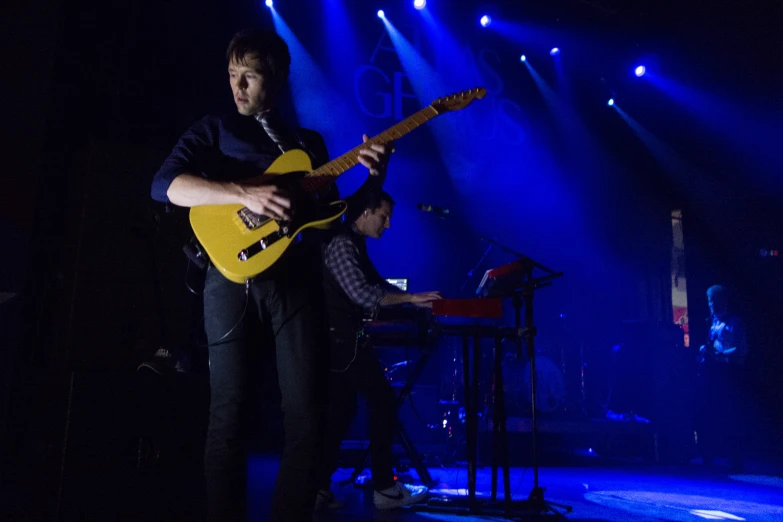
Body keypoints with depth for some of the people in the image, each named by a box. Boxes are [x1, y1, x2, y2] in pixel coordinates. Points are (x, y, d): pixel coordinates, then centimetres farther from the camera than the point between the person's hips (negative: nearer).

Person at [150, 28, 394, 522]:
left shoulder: (310, 142, 20)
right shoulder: (213, 130, 11)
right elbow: (165, 184, -7)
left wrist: (374, 178, -2)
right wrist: (245, 193, -20)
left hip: (296, 279, 2)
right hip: (234, 276, -2)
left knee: (306, 415, -1)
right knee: (228, 413, 2)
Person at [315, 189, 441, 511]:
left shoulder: (356, 246, 19)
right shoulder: (343, 244, -14)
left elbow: (377, 283, 23)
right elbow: (361, 293, -23)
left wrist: (415, 301, 14)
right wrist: (411, 299, -20)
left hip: (341, 340, 10)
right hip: (343, 340, -10)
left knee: (341, 410, 10)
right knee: (383, 404, -3)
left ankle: (319, 488, 13)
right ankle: (385, 489, 5)